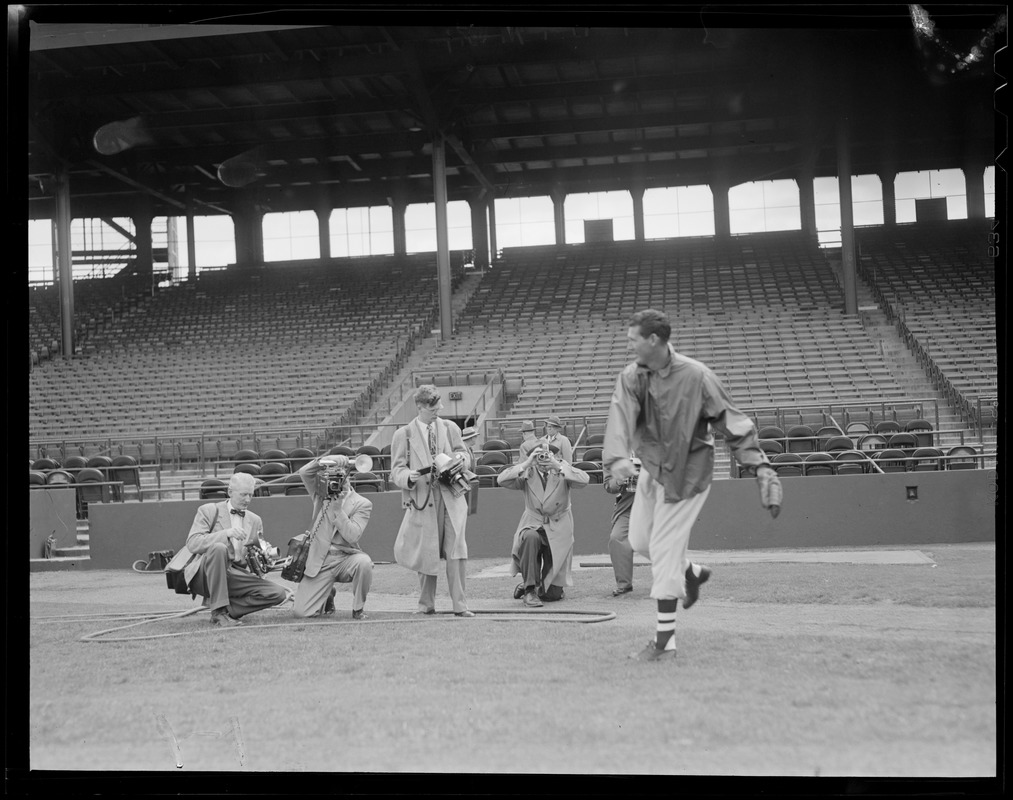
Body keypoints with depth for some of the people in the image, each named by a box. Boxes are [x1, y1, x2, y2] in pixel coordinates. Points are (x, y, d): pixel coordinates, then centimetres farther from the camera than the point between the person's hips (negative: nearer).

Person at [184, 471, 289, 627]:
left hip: (237, 577, 4)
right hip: (205, 577, -4)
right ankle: (219, 610, -26)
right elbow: (192, 544, -12)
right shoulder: (209, 511, 3)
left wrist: (264, 554, -3)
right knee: (218, 548, -36)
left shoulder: (255, 520, 17)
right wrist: (226, 533, -23)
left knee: (279, 594, -17)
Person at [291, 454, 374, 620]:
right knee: (300, 612, -9)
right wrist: (321, 461, -16)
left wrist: (338, 510, -20)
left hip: (346, 559, -3)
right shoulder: (321, 494, 9)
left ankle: (358, 608, -13)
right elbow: (303, 472, -4)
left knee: (364, 562, -39)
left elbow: (352, 536, -16)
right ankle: (327, 595, 26)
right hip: (319, 562, 3)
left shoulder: (362, 504, -4)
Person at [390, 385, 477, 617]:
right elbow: (397, 469, 2)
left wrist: (460, 458, -4)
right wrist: (409, 476, -20)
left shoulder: (450, 428, 11)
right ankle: (426, 604, 20)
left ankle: (460, 604, -2)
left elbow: (464, 453, 20)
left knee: (455, 550, -7)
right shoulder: (403, 434, 4)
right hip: (422, 499, -1)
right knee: (426, 553, 3)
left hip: (452, 496, 1)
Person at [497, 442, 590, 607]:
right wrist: (526, 464, -26)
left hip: (558, 531, 0)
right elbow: (501, 480, -18)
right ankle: (529, 589, -24)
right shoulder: (528, 473, -4)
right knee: (530, 538, -41)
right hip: (532, 525, 0)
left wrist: (558, 467, -31)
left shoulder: (562, 471, -5)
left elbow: (585, 480, -24)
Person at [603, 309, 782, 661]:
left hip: (687, 471, -6)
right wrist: (617, 457, -42)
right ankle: (692, 573, 41)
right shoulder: (631, 377, -6)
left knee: (664, 547, -8)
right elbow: (620, 414, -23)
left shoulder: (696, 376, -19)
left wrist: (761, 466, -23)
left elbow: (732, 421, -16)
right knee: (639, 540, 13)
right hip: (651, 468, 6)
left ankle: (665, 640, 0)